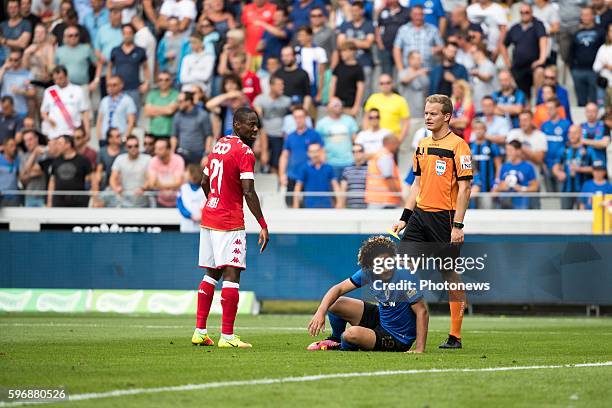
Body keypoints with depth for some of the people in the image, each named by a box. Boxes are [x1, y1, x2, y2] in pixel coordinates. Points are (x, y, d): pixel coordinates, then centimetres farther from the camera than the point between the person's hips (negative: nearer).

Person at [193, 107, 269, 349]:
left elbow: (205, 183, 22)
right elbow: (248, 193, -19)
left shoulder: (218, 145, 13)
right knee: (231, 275, -7)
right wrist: (263, 226, -18)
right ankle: (227, 336, -10)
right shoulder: (244, 152, -13)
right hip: (230, 224, -9)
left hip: (208, 218, 9)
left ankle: (200, 331, 15)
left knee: (211, 274, 15)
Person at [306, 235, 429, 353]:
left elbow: (422, 311, -27)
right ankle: (336, 340, 30)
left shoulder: (404, 277, -29)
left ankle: (344, 347, 11)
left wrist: (419, 349, -31)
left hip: (398, 340, -6)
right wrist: (320, 312, -23)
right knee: (334, 304, -1)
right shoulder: (368, 273, -11)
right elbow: (339, 289, -6)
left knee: (352, 334, -29)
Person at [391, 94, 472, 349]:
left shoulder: (458, 146, -8)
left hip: (445, 218, -7)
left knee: (450, 274, -1)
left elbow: (464, 188, -12)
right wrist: (404, 218, 14)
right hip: (420, 214, 7)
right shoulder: (422, 145, 13)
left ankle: (455, 336, 6)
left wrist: (457, 225, -17)